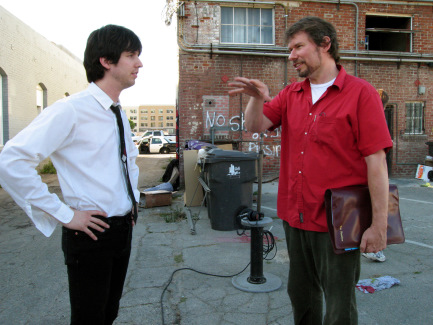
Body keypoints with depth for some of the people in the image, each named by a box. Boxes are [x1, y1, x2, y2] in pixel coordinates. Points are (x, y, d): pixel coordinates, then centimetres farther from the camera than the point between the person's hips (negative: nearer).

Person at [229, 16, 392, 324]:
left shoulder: (361, 93, -9)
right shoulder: (291, 94, 9)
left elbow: (376, 161, -14)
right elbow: (256, 126, 4)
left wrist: (379, 224, -15)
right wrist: (257, 99, -17)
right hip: (295, 217, 6)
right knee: (301, 294, 23)